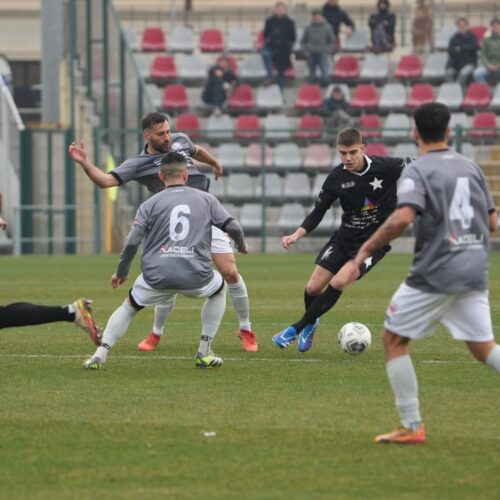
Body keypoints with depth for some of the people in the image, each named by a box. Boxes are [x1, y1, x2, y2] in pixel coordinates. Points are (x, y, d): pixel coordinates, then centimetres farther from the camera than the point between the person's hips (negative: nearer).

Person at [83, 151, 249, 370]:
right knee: (219, 289, 32)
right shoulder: (206, 199, 12)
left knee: (129, 307, 25)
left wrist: (121, 273, 18)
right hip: (196, 277, 0)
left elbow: (132, 243, 3)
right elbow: (233, 227, 11)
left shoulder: (150, 204, 9)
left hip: (156, 276, 0)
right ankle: (204, 353, 26)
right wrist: (241, 245, 34)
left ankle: (100, 354, 7)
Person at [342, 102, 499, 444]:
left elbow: (402, 218, -24)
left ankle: (412, 427, 3)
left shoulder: (419, 172, -8)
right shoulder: (471, 167, 11)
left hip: (435, 273, -6)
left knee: (394, 339, 9)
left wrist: (363, 253, -17)